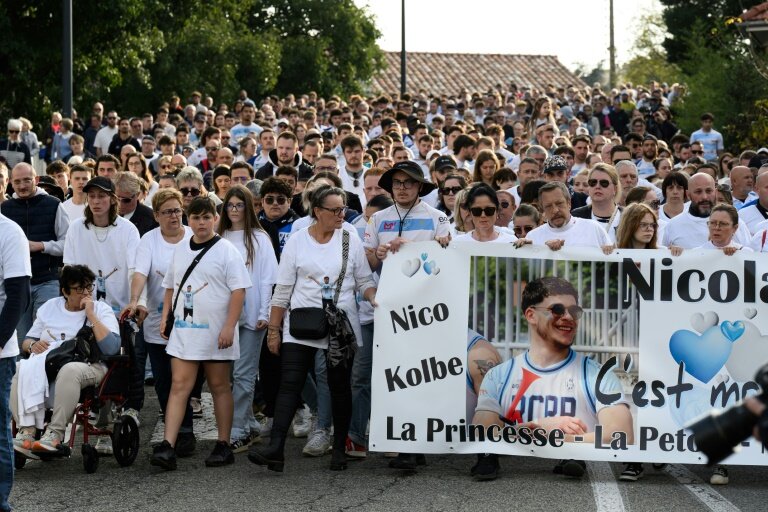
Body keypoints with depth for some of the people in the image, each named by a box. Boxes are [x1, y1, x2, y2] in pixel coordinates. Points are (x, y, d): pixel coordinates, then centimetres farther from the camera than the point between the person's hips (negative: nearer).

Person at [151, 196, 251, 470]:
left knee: (220, 387, 7)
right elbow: (171, 286, 23)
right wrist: (165, 316, 10)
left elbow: (238, 290, -9)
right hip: (184, 330, 4)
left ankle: (224, 446, 16)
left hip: (215, 332, -4)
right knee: (179, 386, -5)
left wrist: (229, 327, -16)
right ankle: (167, 447, -12)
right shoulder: (181, 250, 12)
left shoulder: (226, 251, -4)